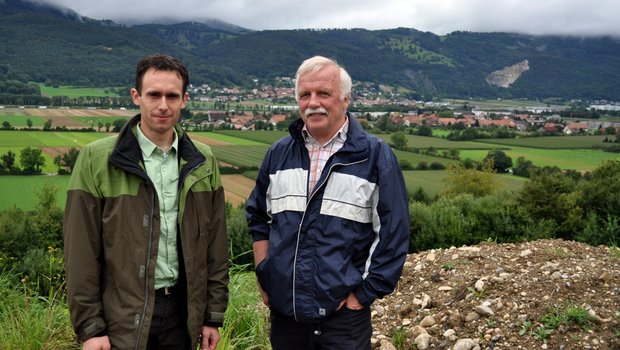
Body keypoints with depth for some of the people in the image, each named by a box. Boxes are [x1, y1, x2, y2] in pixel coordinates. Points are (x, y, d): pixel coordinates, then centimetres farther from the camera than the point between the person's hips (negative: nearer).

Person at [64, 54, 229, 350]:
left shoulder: (203, 162, 3)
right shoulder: (96, 159, -7)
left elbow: (216, 246, 5)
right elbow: (81, 251, -7)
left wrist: (213, 316, 5)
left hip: (182, 309, 3)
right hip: (122, 316, -3)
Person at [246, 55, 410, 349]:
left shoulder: (375, 156, -6)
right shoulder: (279, 153, 6)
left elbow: (393, 234, -7)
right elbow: (258, 217, 15)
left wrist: (364, 293, -8)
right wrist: (263, 275, 7)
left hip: (344, 315, -3)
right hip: (283, 311, 4)